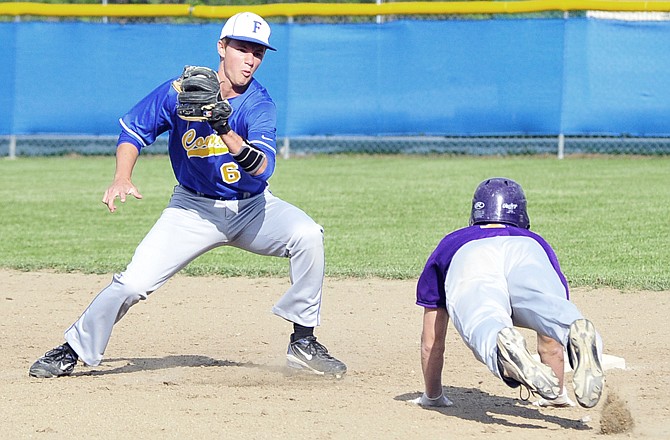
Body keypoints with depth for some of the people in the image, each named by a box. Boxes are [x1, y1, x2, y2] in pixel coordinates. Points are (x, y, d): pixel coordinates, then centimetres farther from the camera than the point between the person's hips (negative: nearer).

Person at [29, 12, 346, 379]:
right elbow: (133, 129, 0)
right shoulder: (180, 90, -14)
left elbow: (262, 168, -31)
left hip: (252, 208, 0)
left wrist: (227, 133, -46)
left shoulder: (259, 106, -16)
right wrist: (122, 179, -15)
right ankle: (74, 350, 8)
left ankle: (303, 342, -14)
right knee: (134, 282, -14)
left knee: (307, 235, -27)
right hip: (193, 208, 0)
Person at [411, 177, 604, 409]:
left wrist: (432, 396, 57)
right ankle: (578, 335, -64)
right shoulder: (537, 242, 48)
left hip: (470, 266, -1)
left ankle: (503, 345, -66)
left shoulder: (449, 244, 46)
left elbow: (431, 342, 46)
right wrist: (557, 392, 62)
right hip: (528, 258, 1)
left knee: (483, 328, -31)